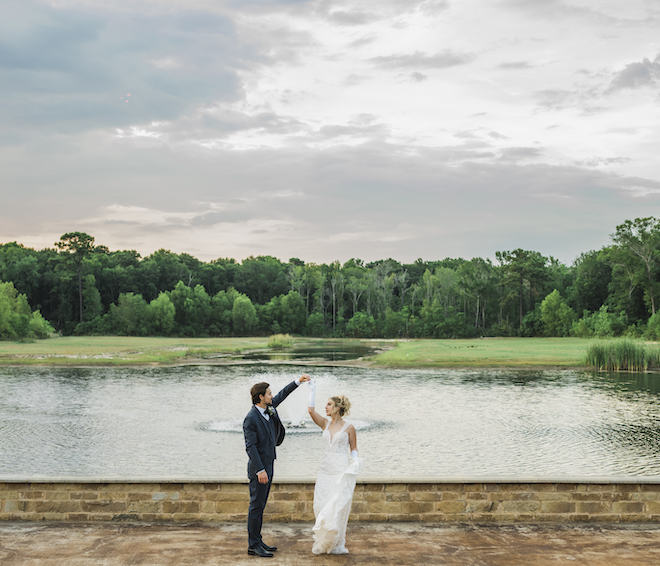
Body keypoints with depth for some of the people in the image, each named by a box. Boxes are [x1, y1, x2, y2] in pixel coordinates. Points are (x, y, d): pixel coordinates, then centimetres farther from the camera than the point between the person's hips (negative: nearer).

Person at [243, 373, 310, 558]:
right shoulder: (251, 419, -19)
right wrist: (260, 470, -23)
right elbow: (250, 446, -21)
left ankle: (257, 541, 22)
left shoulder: (268, 408, 5)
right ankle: (253, 546, 3)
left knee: (260, 506, 14)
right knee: (256, 506, -3)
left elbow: (282, 395, 22)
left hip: (268, 466, 9)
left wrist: (298, 381, 17)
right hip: (259, 469, -9)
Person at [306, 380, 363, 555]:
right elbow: (310, 410, -5)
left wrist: (355, 461, -13)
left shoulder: (349, 428, -4)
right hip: (326, 469, 5)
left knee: (337, 507, -5)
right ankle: (323, 541, 18)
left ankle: (336, 544, 7)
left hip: (342, 471, -5)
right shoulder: (325, 423, 7)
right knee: (321, 505, 4)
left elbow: (353, 448, 4)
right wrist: (312, 390, -4)